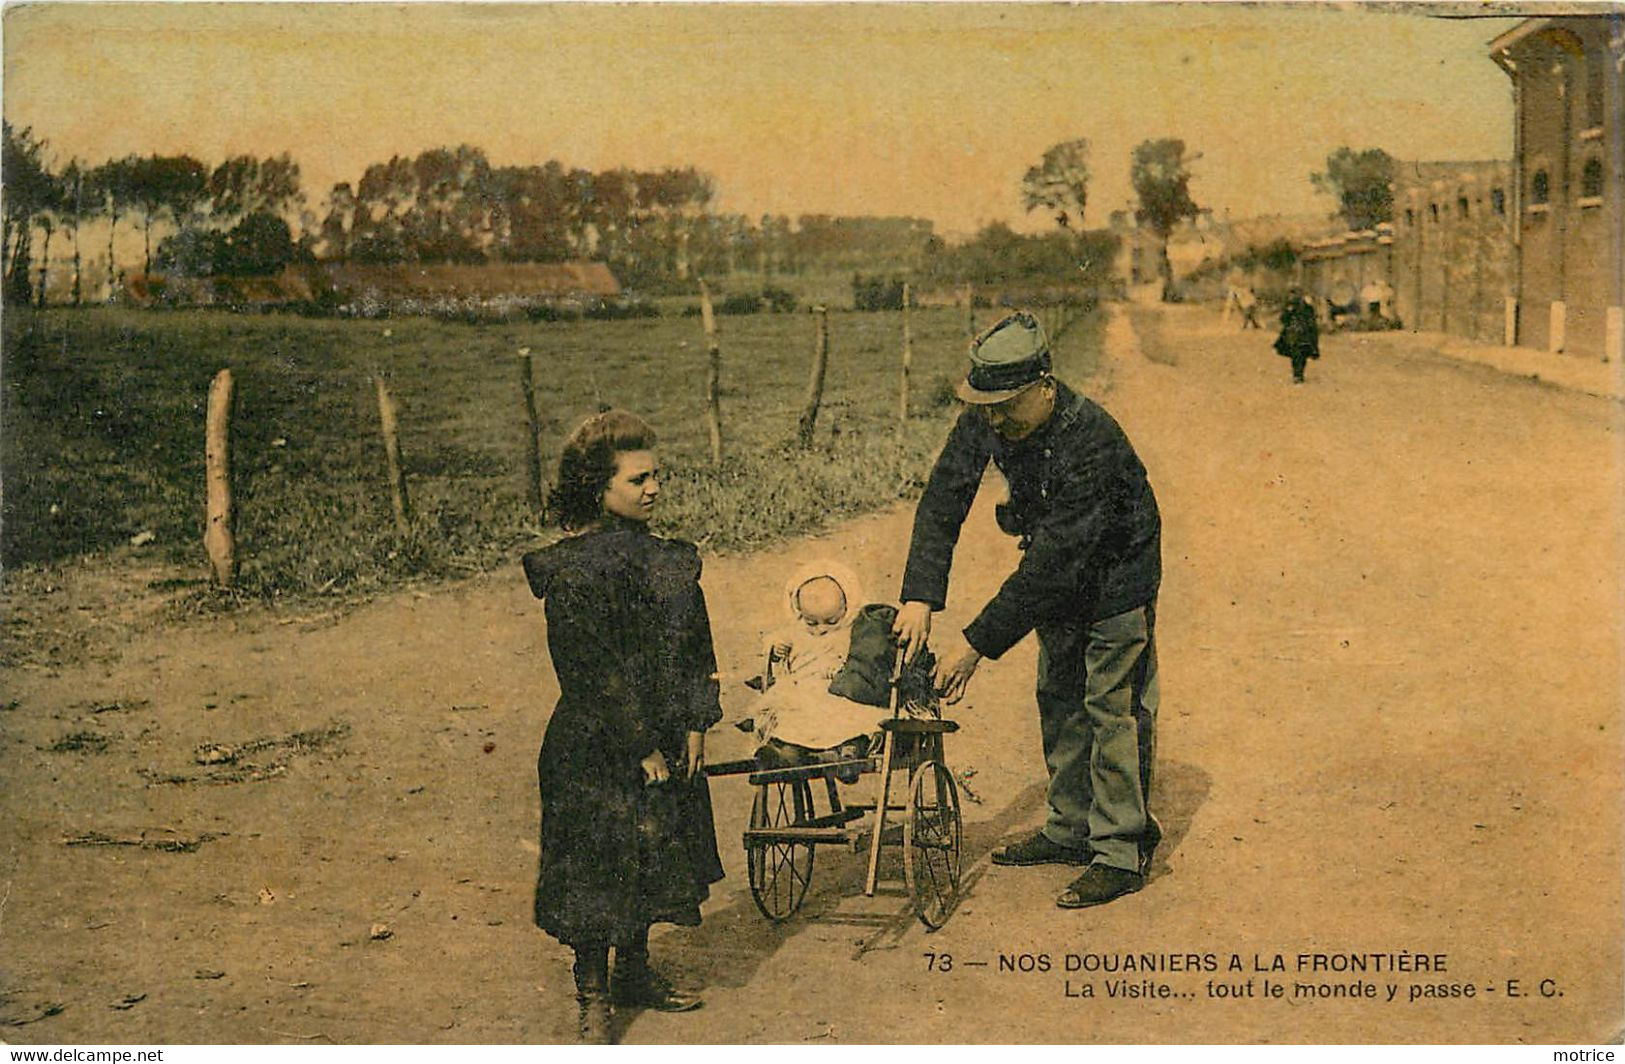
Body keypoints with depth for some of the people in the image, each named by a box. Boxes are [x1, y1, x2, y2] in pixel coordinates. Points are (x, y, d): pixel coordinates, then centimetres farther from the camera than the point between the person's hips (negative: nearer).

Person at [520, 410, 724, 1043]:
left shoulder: (662, 558, 5)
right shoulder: (572, 571, -18)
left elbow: (695, 646, 9)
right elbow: (590, 674, -19)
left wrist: (695, 726, 2)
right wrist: (642, 748, -16)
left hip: (666, 745, 7)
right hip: (596, 753, -7)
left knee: (649, 864, 18)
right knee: (597, 870, 3)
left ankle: (636, 974, 36)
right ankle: (593, 999, 17)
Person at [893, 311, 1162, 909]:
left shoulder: (1091, 443, -37)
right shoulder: (985, 421, -16)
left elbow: (1054, 558, -37)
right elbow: (943, 500, -13)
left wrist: (977, 644, -35)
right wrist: (920, 596, -26)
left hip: (1116, 578, -8)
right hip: (1058, 579, 8)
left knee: (1114, 709, -6)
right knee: (1059, 701, 15)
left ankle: (1121, 853, 4)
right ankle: (1070, 830, 28)